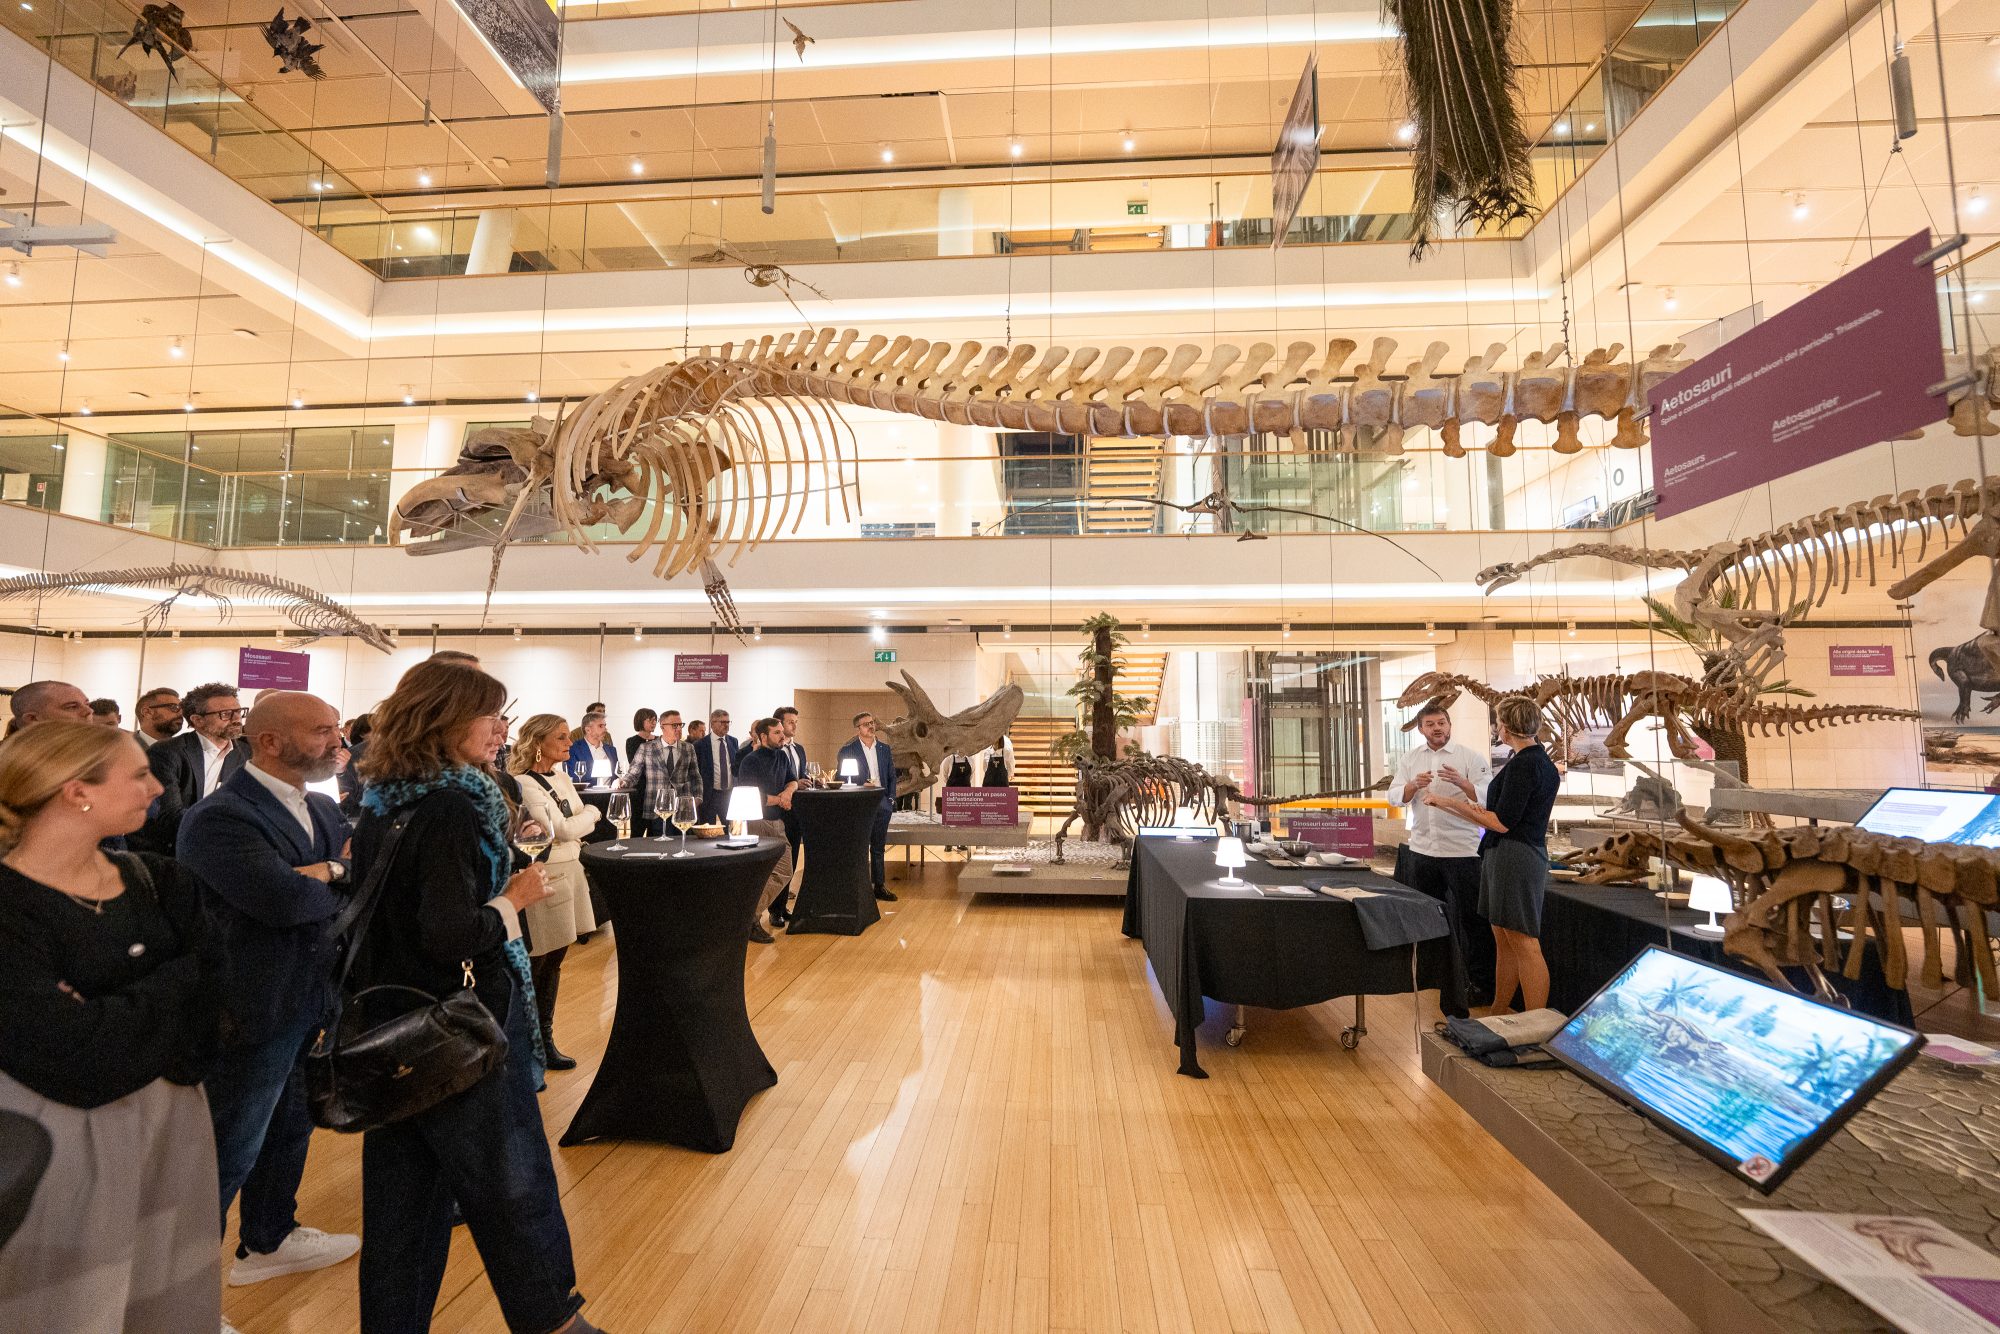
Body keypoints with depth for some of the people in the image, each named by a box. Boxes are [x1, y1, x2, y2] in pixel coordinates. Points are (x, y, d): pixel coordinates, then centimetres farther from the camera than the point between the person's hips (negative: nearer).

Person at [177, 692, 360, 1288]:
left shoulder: (322, 809, 5)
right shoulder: (220, 817, -22)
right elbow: (284, 898, -32)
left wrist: (322, 872, -19)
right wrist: (340, 876, -13)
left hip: (312, 1002, 8)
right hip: (254, 1014, -8)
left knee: (291, 1128, 24)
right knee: (229, 1153, 8)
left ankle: (267, 1240, 44)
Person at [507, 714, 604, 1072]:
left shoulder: (562, 778, 10)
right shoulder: (524, 784, -16)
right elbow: (561, 829, -18)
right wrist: (592, 813, -3)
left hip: (569, 872, 8)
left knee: (554, 961, 16)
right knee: (532, 965, 3)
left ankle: (544, 1038, 28)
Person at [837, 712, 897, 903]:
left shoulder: (884, 748, 11)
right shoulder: (847, 750, -2)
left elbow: (892, 776, 13)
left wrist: (891, 799, 4)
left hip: (882, 804, 4)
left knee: (879, 848, 11)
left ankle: (880, 886, 19)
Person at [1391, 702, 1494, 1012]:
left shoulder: (1470, 757, -4)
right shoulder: (1410, 759, 8)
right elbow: (1395, 796, 1)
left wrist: (1461, 782, -28)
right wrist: (1414, 785, -18)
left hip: (1461, 849, -5)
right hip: (1422, 848, 5)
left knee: (1469, 917, -1)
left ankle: (1482, 982, 11)